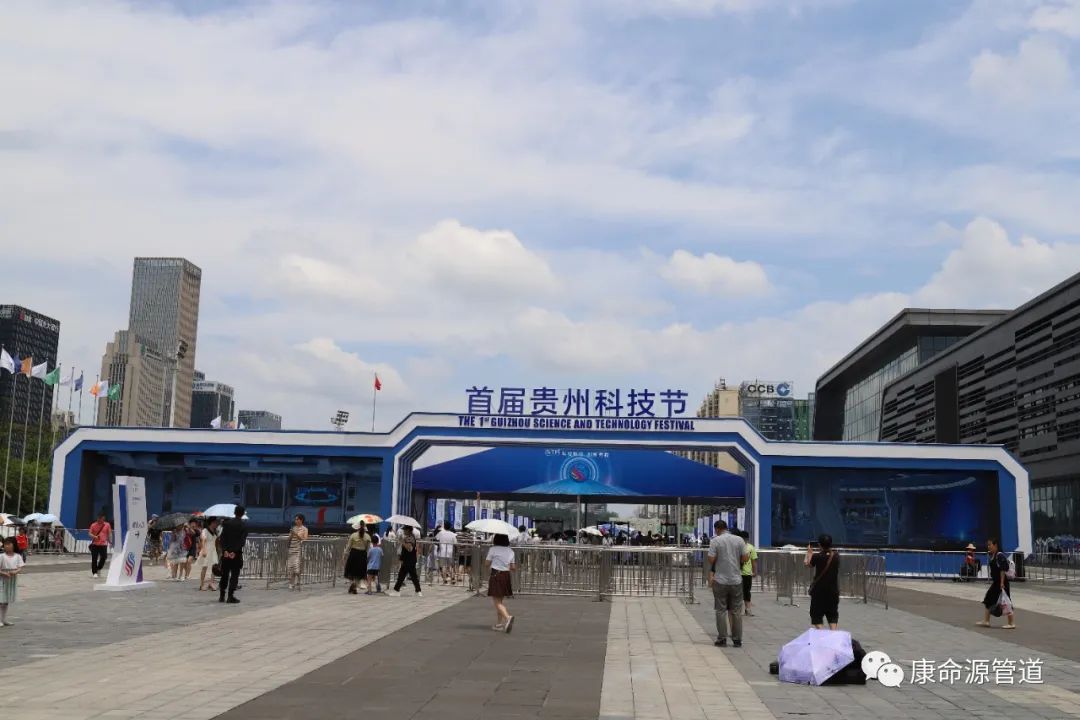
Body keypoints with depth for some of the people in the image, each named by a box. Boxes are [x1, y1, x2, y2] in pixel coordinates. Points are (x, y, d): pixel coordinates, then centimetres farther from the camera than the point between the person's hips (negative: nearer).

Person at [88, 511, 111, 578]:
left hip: (103, 544, 1)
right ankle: (94, 572, 6)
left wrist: (110, 542, 1)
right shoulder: (93, 525, 4)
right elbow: (90, 534, 1)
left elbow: (109, 534, 9)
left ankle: (98, 569, 21)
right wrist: (94, 537, -19)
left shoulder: (107, 525, 6)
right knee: (94, 559, -3)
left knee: (103, 558, -4)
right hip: (95, 544, -1)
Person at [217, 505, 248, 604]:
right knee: (234, 575, 2)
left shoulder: (227, 523, 4)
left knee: (224, 575, 12)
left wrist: (225, 550, -8)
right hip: (236, 554, -3)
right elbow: (242, 541, -12)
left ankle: (221, 596, 15)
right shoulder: (244, 526, -4)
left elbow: (222, 537, -4)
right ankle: (230, 596, -4)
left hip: (226, 553, 3)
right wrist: (235, 552, -14)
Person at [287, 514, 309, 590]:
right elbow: (289, 539, 16)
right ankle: (291, 585, 3)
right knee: (290, 567, -1)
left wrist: (296, 535, -12)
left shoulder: (304, 529, 3)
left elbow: (305, 540, -4)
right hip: (291, 549, 4)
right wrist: (291, 534, -4)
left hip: (299, 550, -4)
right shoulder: (293, 528, 16)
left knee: (297, 568, -14)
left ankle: (297, 585, -11)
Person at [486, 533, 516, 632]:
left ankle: (507, 617, -27)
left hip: (496, 575, -6)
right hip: (506, 576, 6)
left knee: (497, 601, -4)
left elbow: (487, 563, -6)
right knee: (500, 600, 18)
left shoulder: (493, 549, -8)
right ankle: (499, 623, 19)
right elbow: (513, 567, 6)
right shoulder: (510, 551, 5)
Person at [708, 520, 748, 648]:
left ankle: (722, 639, 4)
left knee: (721, 611, 5)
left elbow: (711, 559, -10)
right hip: (736, 580, 2)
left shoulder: (715, 541, -6)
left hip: (720, 580, -2)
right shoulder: (739, 540, 2)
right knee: (736, 611, 8)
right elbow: (745, 558, 0)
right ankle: (737, 640, 10)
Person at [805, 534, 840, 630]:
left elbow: (807, 564, 3)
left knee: (817, 615, 7)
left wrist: (809, 552, 17)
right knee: (833, 615, 12)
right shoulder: (836, 556, -4)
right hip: (833, 591, 3)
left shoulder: (817, 556, -14)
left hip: (818, 590, -3)